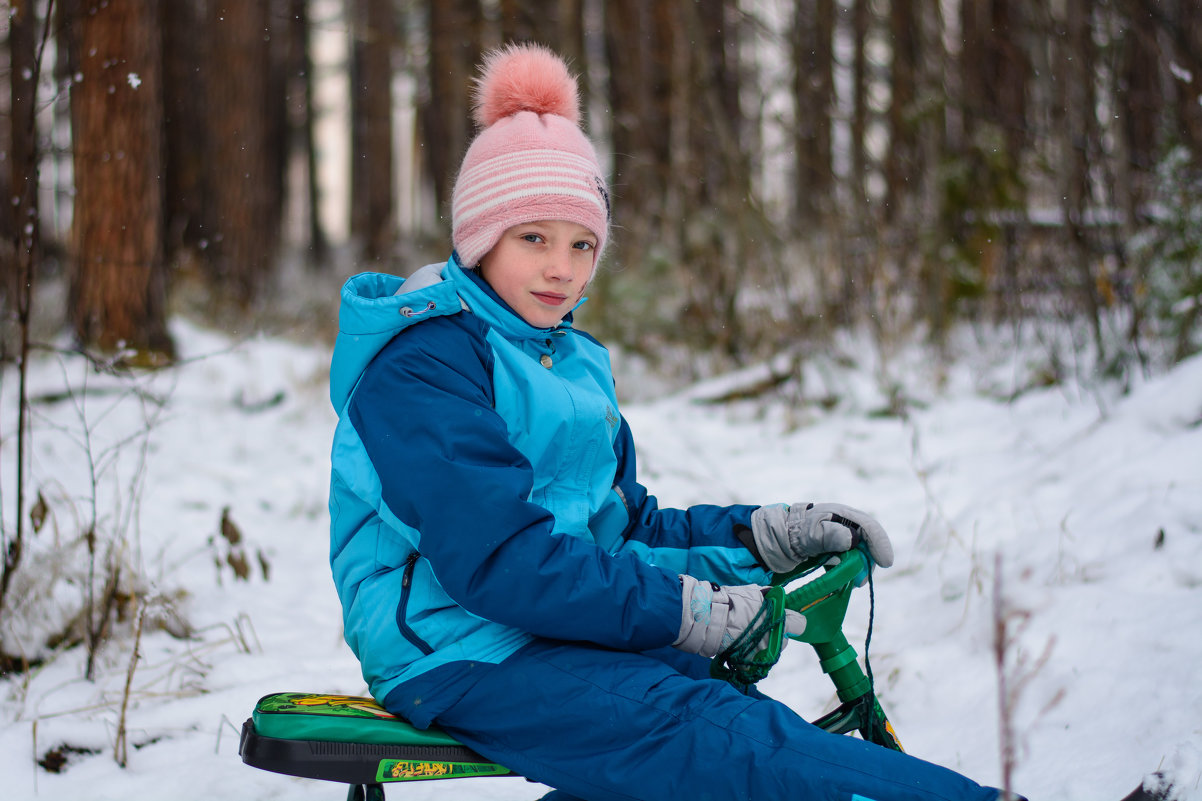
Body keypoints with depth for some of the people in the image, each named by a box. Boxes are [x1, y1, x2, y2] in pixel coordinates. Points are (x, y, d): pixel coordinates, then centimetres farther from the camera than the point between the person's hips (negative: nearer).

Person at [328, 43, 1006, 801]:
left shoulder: (573, 361, 19)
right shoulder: (418, 367, -12)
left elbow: (623, 525, 18)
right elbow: (498, 556, -22)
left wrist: (767, 534, 3)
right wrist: (688, 609, -22)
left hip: (558, 632, 9)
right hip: (460, 653, -9)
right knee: (722, 740, -26)